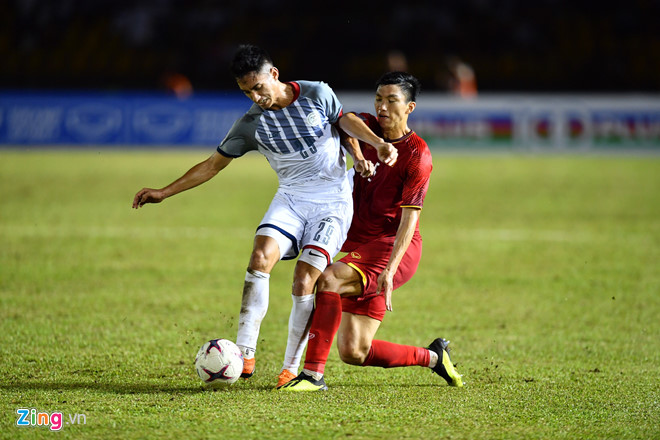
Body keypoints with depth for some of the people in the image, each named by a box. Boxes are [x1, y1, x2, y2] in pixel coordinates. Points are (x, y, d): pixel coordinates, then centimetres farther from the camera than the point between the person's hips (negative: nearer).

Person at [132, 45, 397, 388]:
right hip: (290, 197, 2)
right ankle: (244, 354, -24)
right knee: (260, 259, -24)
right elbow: (213, 164, 6)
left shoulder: (317, 94, -6)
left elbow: (347, 121, 11)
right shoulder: (251, 124, -1)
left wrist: (379, 144, -6)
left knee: (304, 284, -15)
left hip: (332, 201, -2)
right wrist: (164, 193, 1)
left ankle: (292, 367, -1)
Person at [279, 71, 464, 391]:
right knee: (354, 353, 2)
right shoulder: (368, 129, 6)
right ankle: (433, 357, 25)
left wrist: (389, 271, -25)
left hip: (392, 248, -7)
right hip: (359, 245, 7)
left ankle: (313, 373, -30)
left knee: (328, 278, -32)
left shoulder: (417, 155, -11)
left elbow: (409, 219, -16)